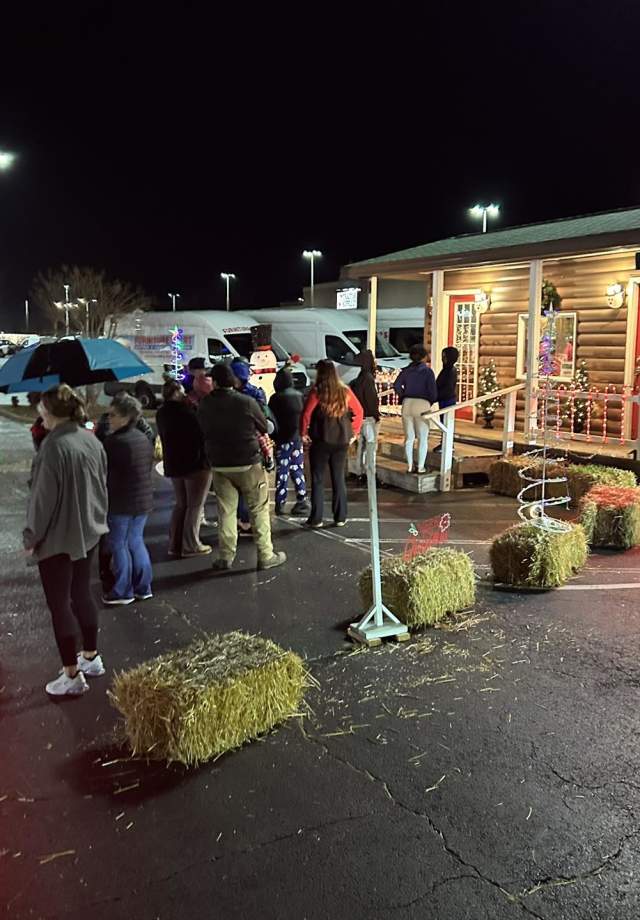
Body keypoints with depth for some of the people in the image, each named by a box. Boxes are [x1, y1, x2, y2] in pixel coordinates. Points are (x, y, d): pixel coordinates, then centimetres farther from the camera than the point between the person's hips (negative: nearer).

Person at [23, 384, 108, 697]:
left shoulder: (54, 446, -23)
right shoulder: (92, 440, 2)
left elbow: (44, 498, -20)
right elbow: (102, 486, 11)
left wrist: (31, 536, -8)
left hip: (57, 538, -8)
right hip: (88, 532, 8)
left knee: (59, 604, 3)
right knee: (82, 594, 20)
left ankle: (72, 675, 10)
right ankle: (91, 657, 32)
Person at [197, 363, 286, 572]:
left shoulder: (204, 405, -5)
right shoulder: (247, 402, -14)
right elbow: (264, 427, -1)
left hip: (219, 465, 3)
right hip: (248, 463, -3)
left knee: (226, 510, 11)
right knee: (259, 510, 6)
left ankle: (226, 557, 13)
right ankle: (266, 555, 9)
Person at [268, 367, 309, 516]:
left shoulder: (276, 398, -11)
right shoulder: (299, 396, 6)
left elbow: (271, 419, -7)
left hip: (283, 439, -5)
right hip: (298, 437, 5)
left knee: (282, 471, 0)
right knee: (298, 470, 11)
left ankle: (280, 503, 0)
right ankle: (302, 501, 9)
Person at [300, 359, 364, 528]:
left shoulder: (317, 392, -11)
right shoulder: (345, 391, 1)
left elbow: (306, 413, -16)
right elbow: (359, 411, 5)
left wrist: (303, 432, -2)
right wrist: (355, 432, 12)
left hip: (321, 440, -4)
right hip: (342, 440, 4)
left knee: (318, 480, 5)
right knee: (339, 479, 12)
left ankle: (316, 518, 7)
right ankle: (340, 517, 15)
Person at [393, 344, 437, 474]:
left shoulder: (406, 370, 7)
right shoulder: (427, 371, -4)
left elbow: (397, 385, -2)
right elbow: (432, 390, -10)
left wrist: (404, 396, 10)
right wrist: (432, 400, 9)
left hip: (407, 404, 4)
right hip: (422, 405, -4)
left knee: (409, 437, 12)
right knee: (423, 438, 7)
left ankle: (409, 466, 15)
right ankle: (421, 467, 8)